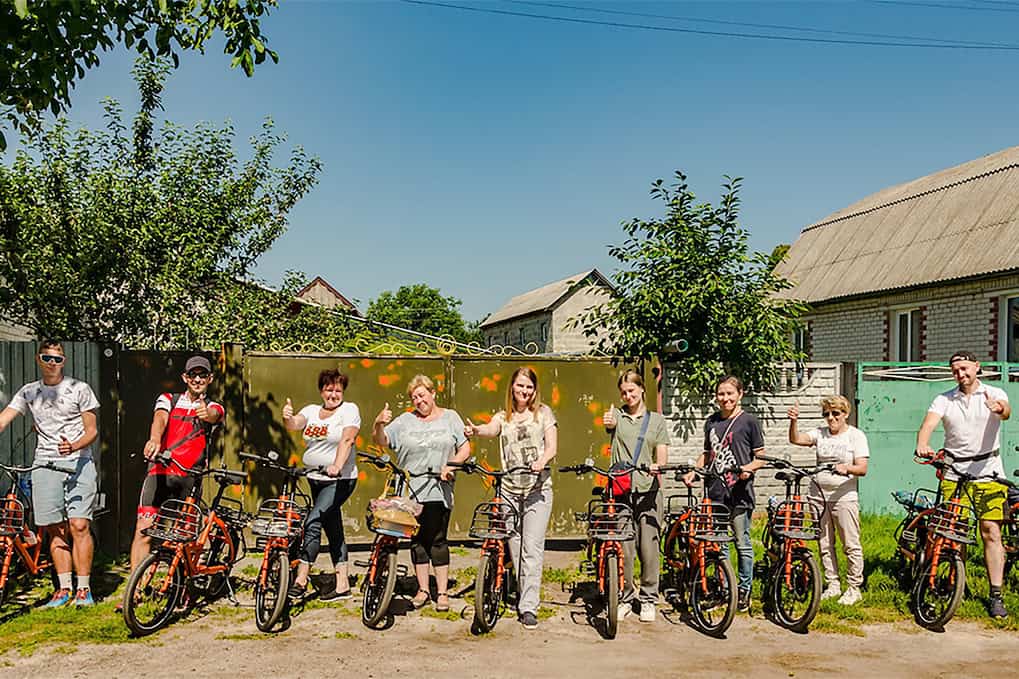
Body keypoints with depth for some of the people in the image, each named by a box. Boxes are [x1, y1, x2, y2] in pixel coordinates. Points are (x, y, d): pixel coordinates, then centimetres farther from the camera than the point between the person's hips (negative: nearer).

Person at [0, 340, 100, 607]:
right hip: (45, 465, 3)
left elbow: (92, 431, 2)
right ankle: (64, 588, 12)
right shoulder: (29, 392, 11)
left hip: (78, 463, -3)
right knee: (56, 530, 3)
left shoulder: (79, 389, 3)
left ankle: (83, 588, -3)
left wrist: (74, 446, -19)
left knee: (79, 525, -10)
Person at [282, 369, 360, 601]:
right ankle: (342, 585, 17)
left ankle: (301, 579, -9)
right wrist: (287, 418, -30)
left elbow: (347, 439, -19)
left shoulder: (349, 410, -5)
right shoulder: (311, 410, 10)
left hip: (340, 479, -6)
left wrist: (337, 465, -33)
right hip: (316, 478, 6)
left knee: (313, 522, -16)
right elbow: (294, 425, -6)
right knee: (333, 530, 11)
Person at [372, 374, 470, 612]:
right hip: (410, 491, 2)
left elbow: (465, 448, 7)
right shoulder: (405, 421, 10)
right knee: (417, 539, 8)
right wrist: (379, 423, -19)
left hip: (439, 490, -2)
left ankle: (442, 591, 6)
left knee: (437, 539, -3)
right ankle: (422, 589, 20)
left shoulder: (450, 417, 10)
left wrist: (451, 464, -10)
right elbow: (380, 440, 2)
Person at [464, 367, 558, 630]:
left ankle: (529, 608, -7)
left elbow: (552, 445, -1)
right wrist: (476, 430, -35)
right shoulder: (503, 417, 11)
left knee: (532, 548, -9)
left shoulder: (543, 413, 7)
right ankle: (524, 597, 25)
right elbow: (491, 429, -11)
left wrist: (542, 461, -23)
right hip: (509, 490, 3)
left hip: (537, 489, -3)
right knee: (514, 547, 9)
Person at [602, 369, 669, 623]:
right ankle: (625, 598, 16)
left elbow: (662, 456, 5)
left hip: (648, 490, 0)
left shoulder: (656, 420, 11)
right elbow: (610, 424, -16)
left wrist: (657, 466, -18)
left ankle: (648, 599, 14)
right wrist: (608, 422, -41)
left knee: (648, 547, -1)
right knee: (623, 548, 0)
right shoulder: (617, 415, 9)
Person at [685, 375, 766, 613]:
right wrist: (693, 472, 6)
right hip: (715, 491, 5)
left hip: (739, 492, -5)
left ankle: (744, 590, 16)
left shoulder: (749, 421, -2)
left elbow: (761, 457, 0)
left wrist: (748, 468, -19)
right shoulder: (712, 421, 13)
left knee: (742, 543, 3)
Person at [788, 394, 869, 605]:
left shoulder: (856, 436, 0)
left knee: (851, 545, -2)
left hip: (844, 496, -4)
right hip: (819, 495, 4)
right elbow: (796, 439, -6)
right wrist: (793, 422, -24)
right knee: (825, 544, 9)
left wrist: (846, 468, -28)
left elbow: (862, 468, -8)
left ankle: (854, 588, 9)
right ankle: (833, 584, 21)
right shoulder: (820, 434, 9)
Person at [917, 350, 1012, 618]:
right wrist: (922, 444, -32)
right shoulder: (944, 400, 5)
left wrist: (999, 408, -45)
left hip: (988, 472, -1)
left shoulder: (994, 394, 1)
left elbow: (1006, 412, -20)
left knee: (991, 533, -5)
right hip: (953, 473, 2)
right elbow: (928, 424, -10)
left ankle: (995, 596, 0)